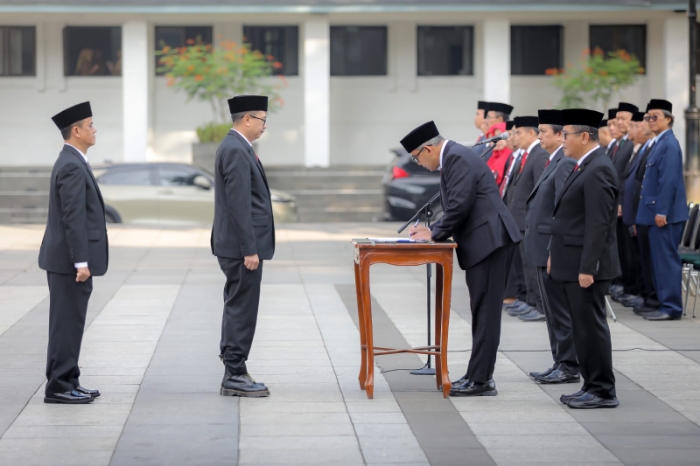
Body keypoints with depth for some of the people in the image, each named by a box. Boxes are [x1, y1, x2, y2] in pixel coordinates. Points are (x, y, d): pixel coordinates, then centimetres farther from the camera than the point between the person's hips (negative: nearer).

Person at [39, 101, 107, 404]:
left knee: (69, 322, 13)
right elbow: (73, 218, -22)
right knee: (67, 323, -5)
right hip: (69, 260, -10)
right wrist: (81, 262, -23)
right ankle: (58, 387, -1)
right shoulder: (72, 167, -17)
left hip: (67, 258, 10)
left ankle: (68, 382, 18)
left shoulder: (71, 163, 15)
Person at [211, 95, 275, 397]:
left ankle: (234, 373, 19)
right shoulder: (236, 151, -18)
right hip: (242, 246, -11)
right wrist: (249, 249, -22)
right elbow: (239, 205, -22)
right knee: (242, 309, -6)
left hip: (239, 246, 11)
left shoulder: (235, 147, 16)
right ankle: (235, 376, -2)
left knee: (237, 309, 13)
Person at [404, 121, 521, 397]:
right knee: (483, 312, 13)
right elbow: (455, 208, 24)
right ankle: (479, 376, 18)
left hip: (489, 240, -11)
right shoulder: (452, 158, 19)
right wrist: (432, 231, 12)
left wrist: (435, 234, -6)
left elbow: (460, 206, -19)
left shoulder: (457, 158, -13)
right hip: (483, 242, 11)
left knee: (485, 312, -8)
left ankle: (480, 380, -7)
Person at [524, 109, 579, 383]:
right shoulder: (554, 162, 14)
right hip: (544, 250, 10)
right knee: (553, 312, 14)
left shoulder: (565, 164, -17)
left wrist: (554, 253, -22)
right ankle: (561, 364, 21)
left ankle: (569, 368, 3)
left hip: (553, 250, -10)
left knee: (561, 312, -3)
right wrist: (546, 251, 19)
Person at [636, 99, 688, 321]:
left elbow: (669, 180, -20)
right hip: (657, 211, 10)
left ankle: (671, 307, -3)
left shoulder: (669, 144, -14)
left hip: (664, 213, -10)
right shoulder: (659, 143, 15)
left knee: (666, 259, -7)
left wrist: (661, 211, -22)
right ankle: (665, 303, 17)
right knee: (660, 260, 12)